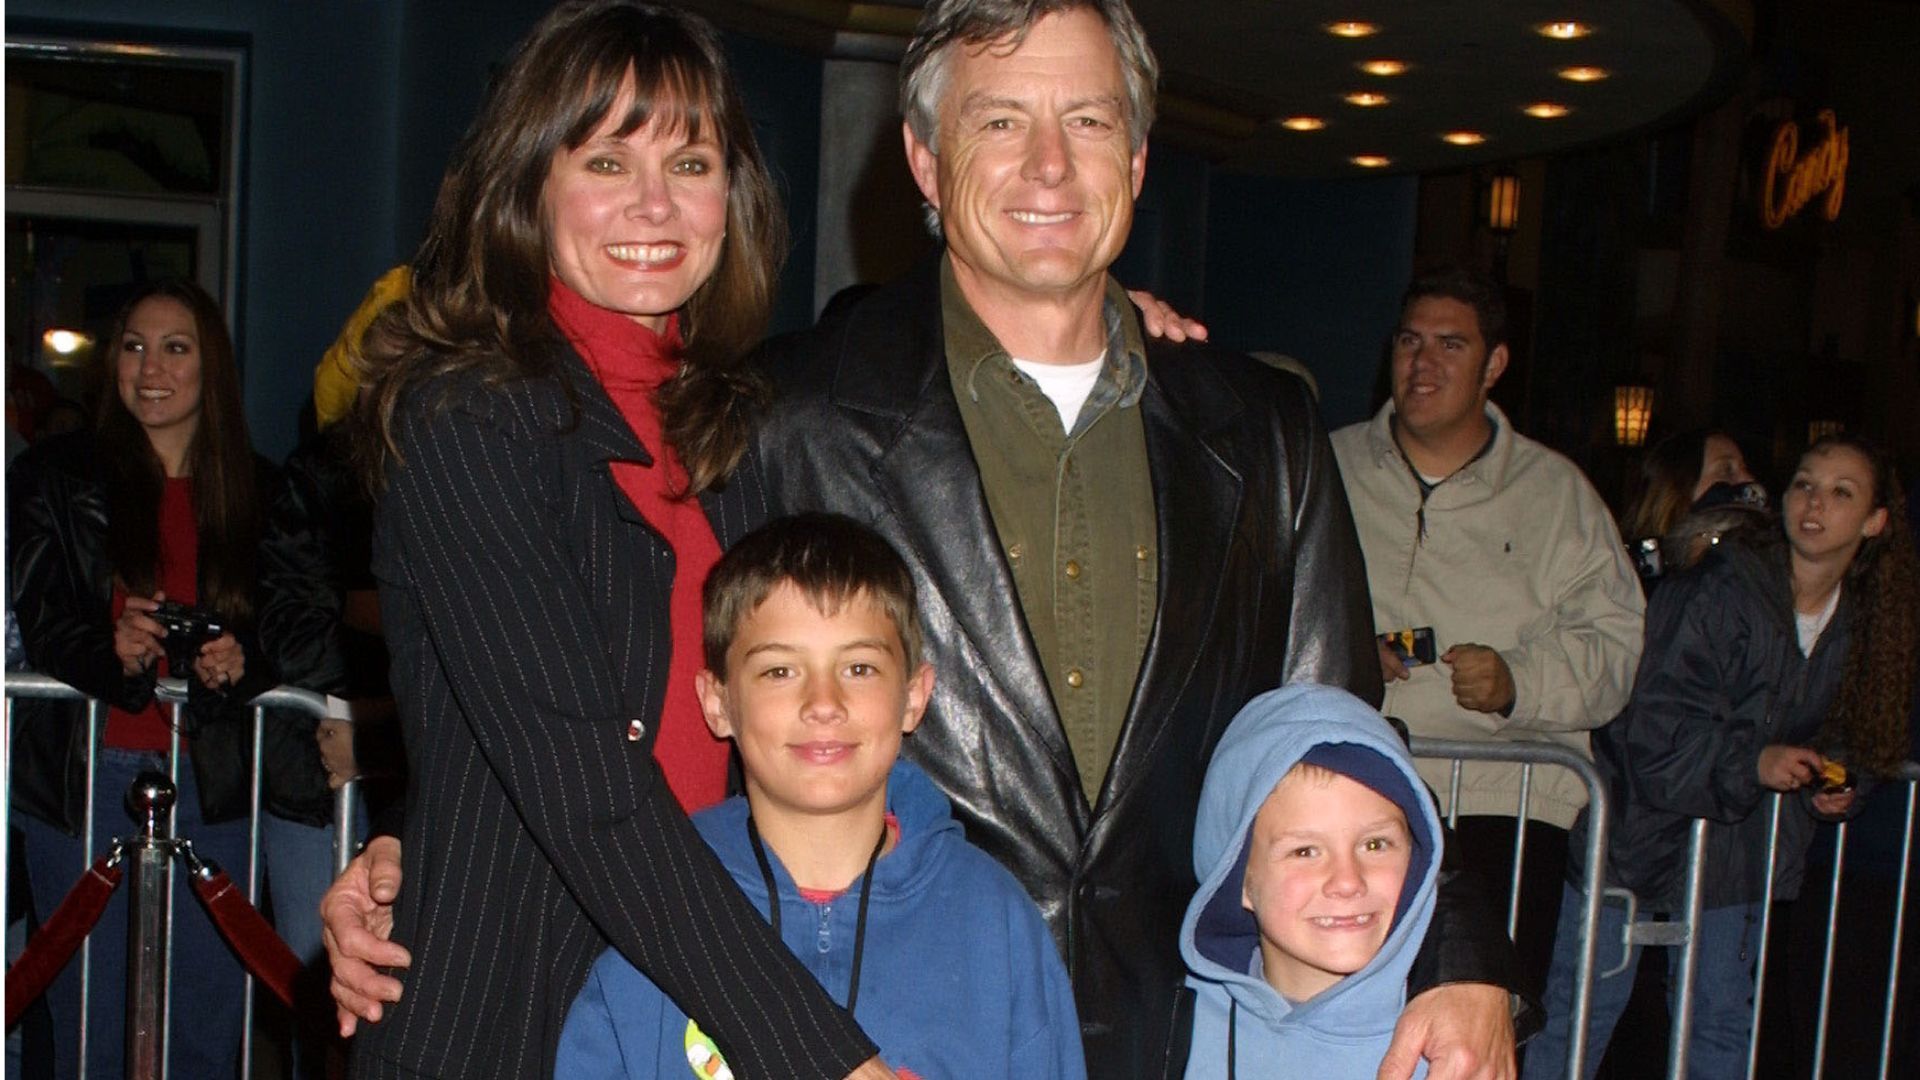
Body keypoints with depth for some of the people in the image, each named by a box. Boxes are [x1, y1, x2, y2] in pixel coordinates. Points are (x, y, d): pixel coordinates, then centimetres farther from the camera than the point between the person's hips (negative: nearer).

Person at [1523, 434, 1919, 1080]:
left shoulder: (1867, 624, 2)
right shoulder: (1720, 588, -19)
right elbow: (1657, 723, -21)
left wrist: (1832, 787, -3)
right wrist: (1750, 761, -32)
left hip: (1737, 840, 6)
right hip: (1645, 824, -6)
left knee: (1723, 1019, 13)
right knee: (1584, 1009, -1)